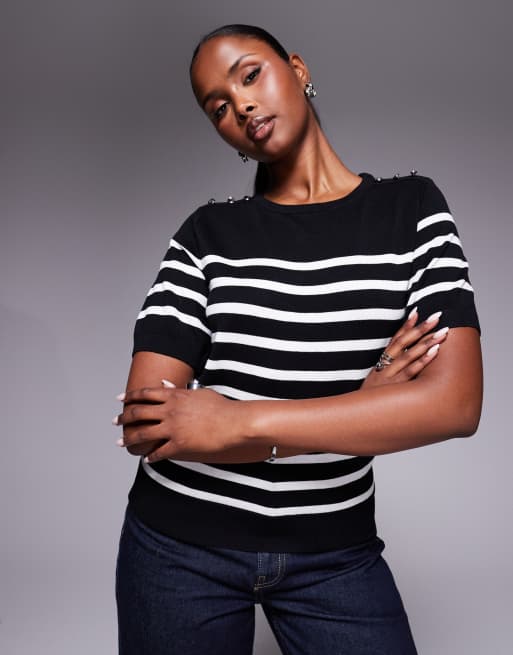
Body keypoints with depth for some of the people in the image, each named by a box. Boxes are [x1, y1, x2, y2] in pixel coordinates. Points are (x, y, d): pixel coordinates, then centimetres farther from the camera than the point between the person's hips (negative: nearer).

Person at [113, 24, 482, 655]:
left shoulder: (412, 208, -4)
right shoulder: (208, 233, -4)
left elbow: (455, 402, -17)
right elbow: (144, 425, -13)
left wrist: (242, 421, -21)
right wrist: (361, 406, -17)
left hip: (337, 554, 0)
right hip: (181, 544, 1)